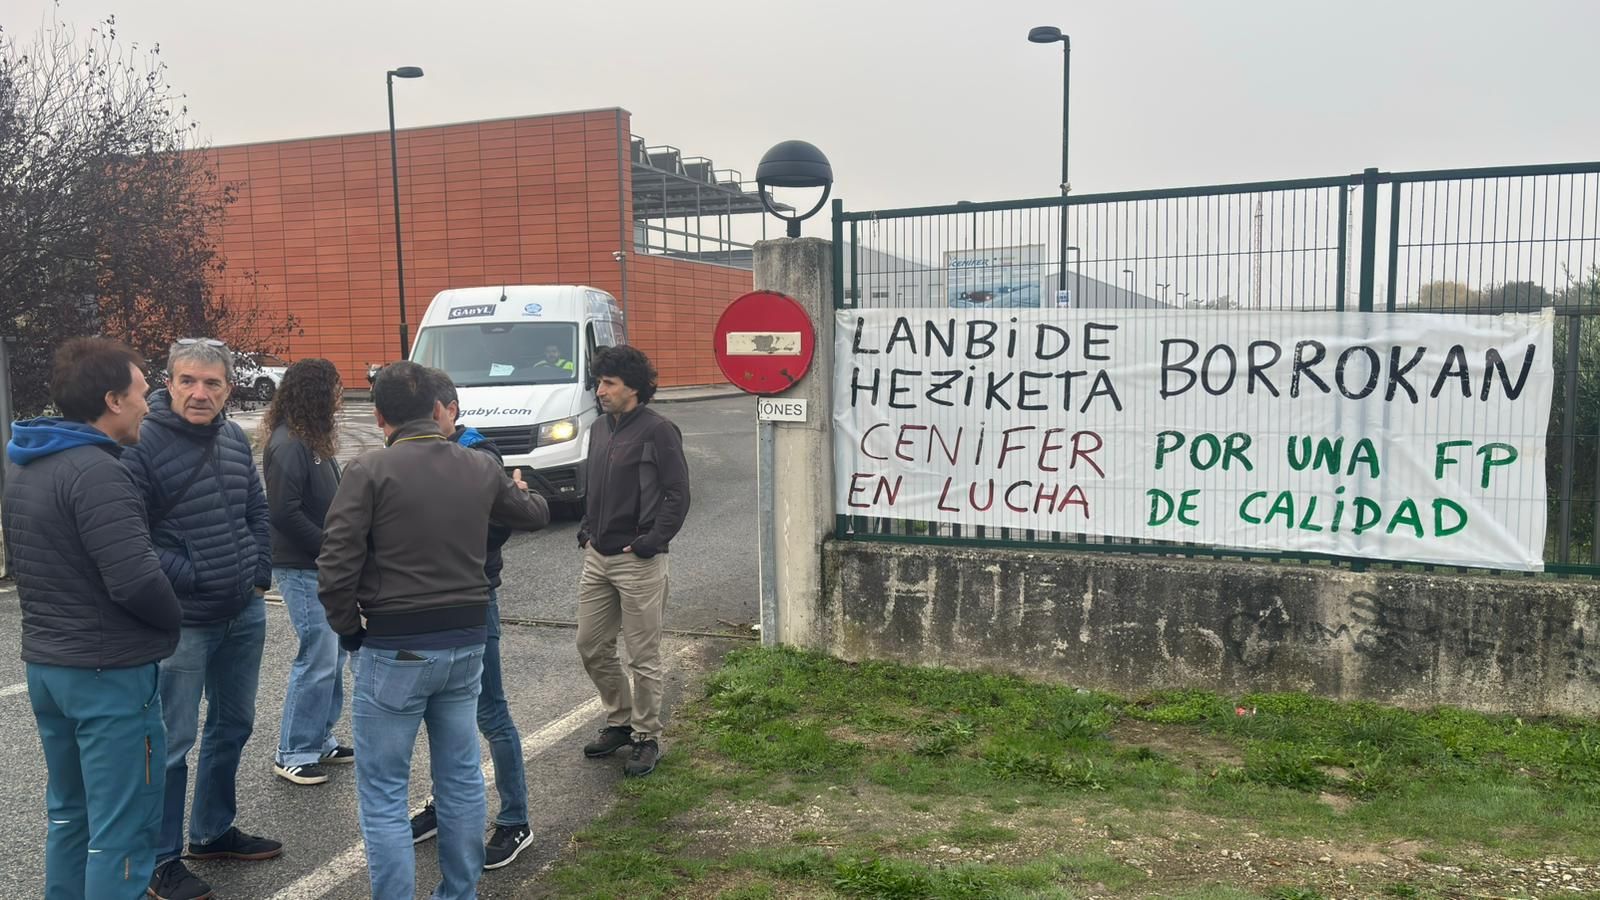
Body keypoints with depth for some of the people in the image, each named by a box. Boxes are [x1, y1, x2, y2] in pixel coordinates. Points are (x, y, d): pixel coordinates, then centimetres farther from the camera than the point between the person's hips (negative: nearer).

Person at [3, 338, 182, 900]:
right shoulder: (95, 472, -21)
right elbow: (136, 580, -26)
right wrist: (174, 621, -8)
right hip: (111, 675, -9)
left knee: (69, 814, 21)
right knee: (121, 831, 0)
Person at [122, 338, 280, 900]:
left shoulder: (235, 439, 6)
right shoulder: (143, 444, -15)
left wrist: (260, 574, 6)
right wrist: (189, 579, -15)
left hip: (245, 614, 7)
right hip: (183, 621, -7)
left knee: (233, 726, 19)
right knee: (173, 741, 1)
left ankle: (213, 832, 37)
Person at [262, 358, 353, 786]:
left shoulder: (310, 440, 12)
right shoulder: (288, 445, -17)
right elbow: (284, 512, -22)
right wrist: (331, 547, -16)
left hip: (324, 566, 10)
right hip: (302, 569, -10)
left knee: (334, 653, 15)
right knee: (319, 659, -4)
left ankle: (320, 739, 27)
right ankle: (293, 754, 9)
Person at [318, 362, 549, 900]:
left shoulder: (370, 471, -12)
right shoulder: (481, 468, 3)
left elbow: (335, 570, -16)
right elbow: (535, 516, 22)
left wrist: (350, 630, 1)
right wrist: (522, 491, 45)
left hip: (396, 650, -5)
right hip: (466, 642, 6)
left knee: (383, 793, 7)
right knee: (461, 778, 18)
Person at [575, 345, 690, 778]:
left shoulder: (658, 431, -12)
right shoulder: (601, 428, 11)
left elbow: (677, 495, -14)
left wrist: (649, 544, -17)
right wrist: (586, 532, 10)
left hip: (638, 563, -8)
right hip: (597, 559, 8)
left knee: (643, 657, 2)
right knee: (591, 647, 14)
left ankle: (646, 738, 18)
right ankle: (619, 721, 32)